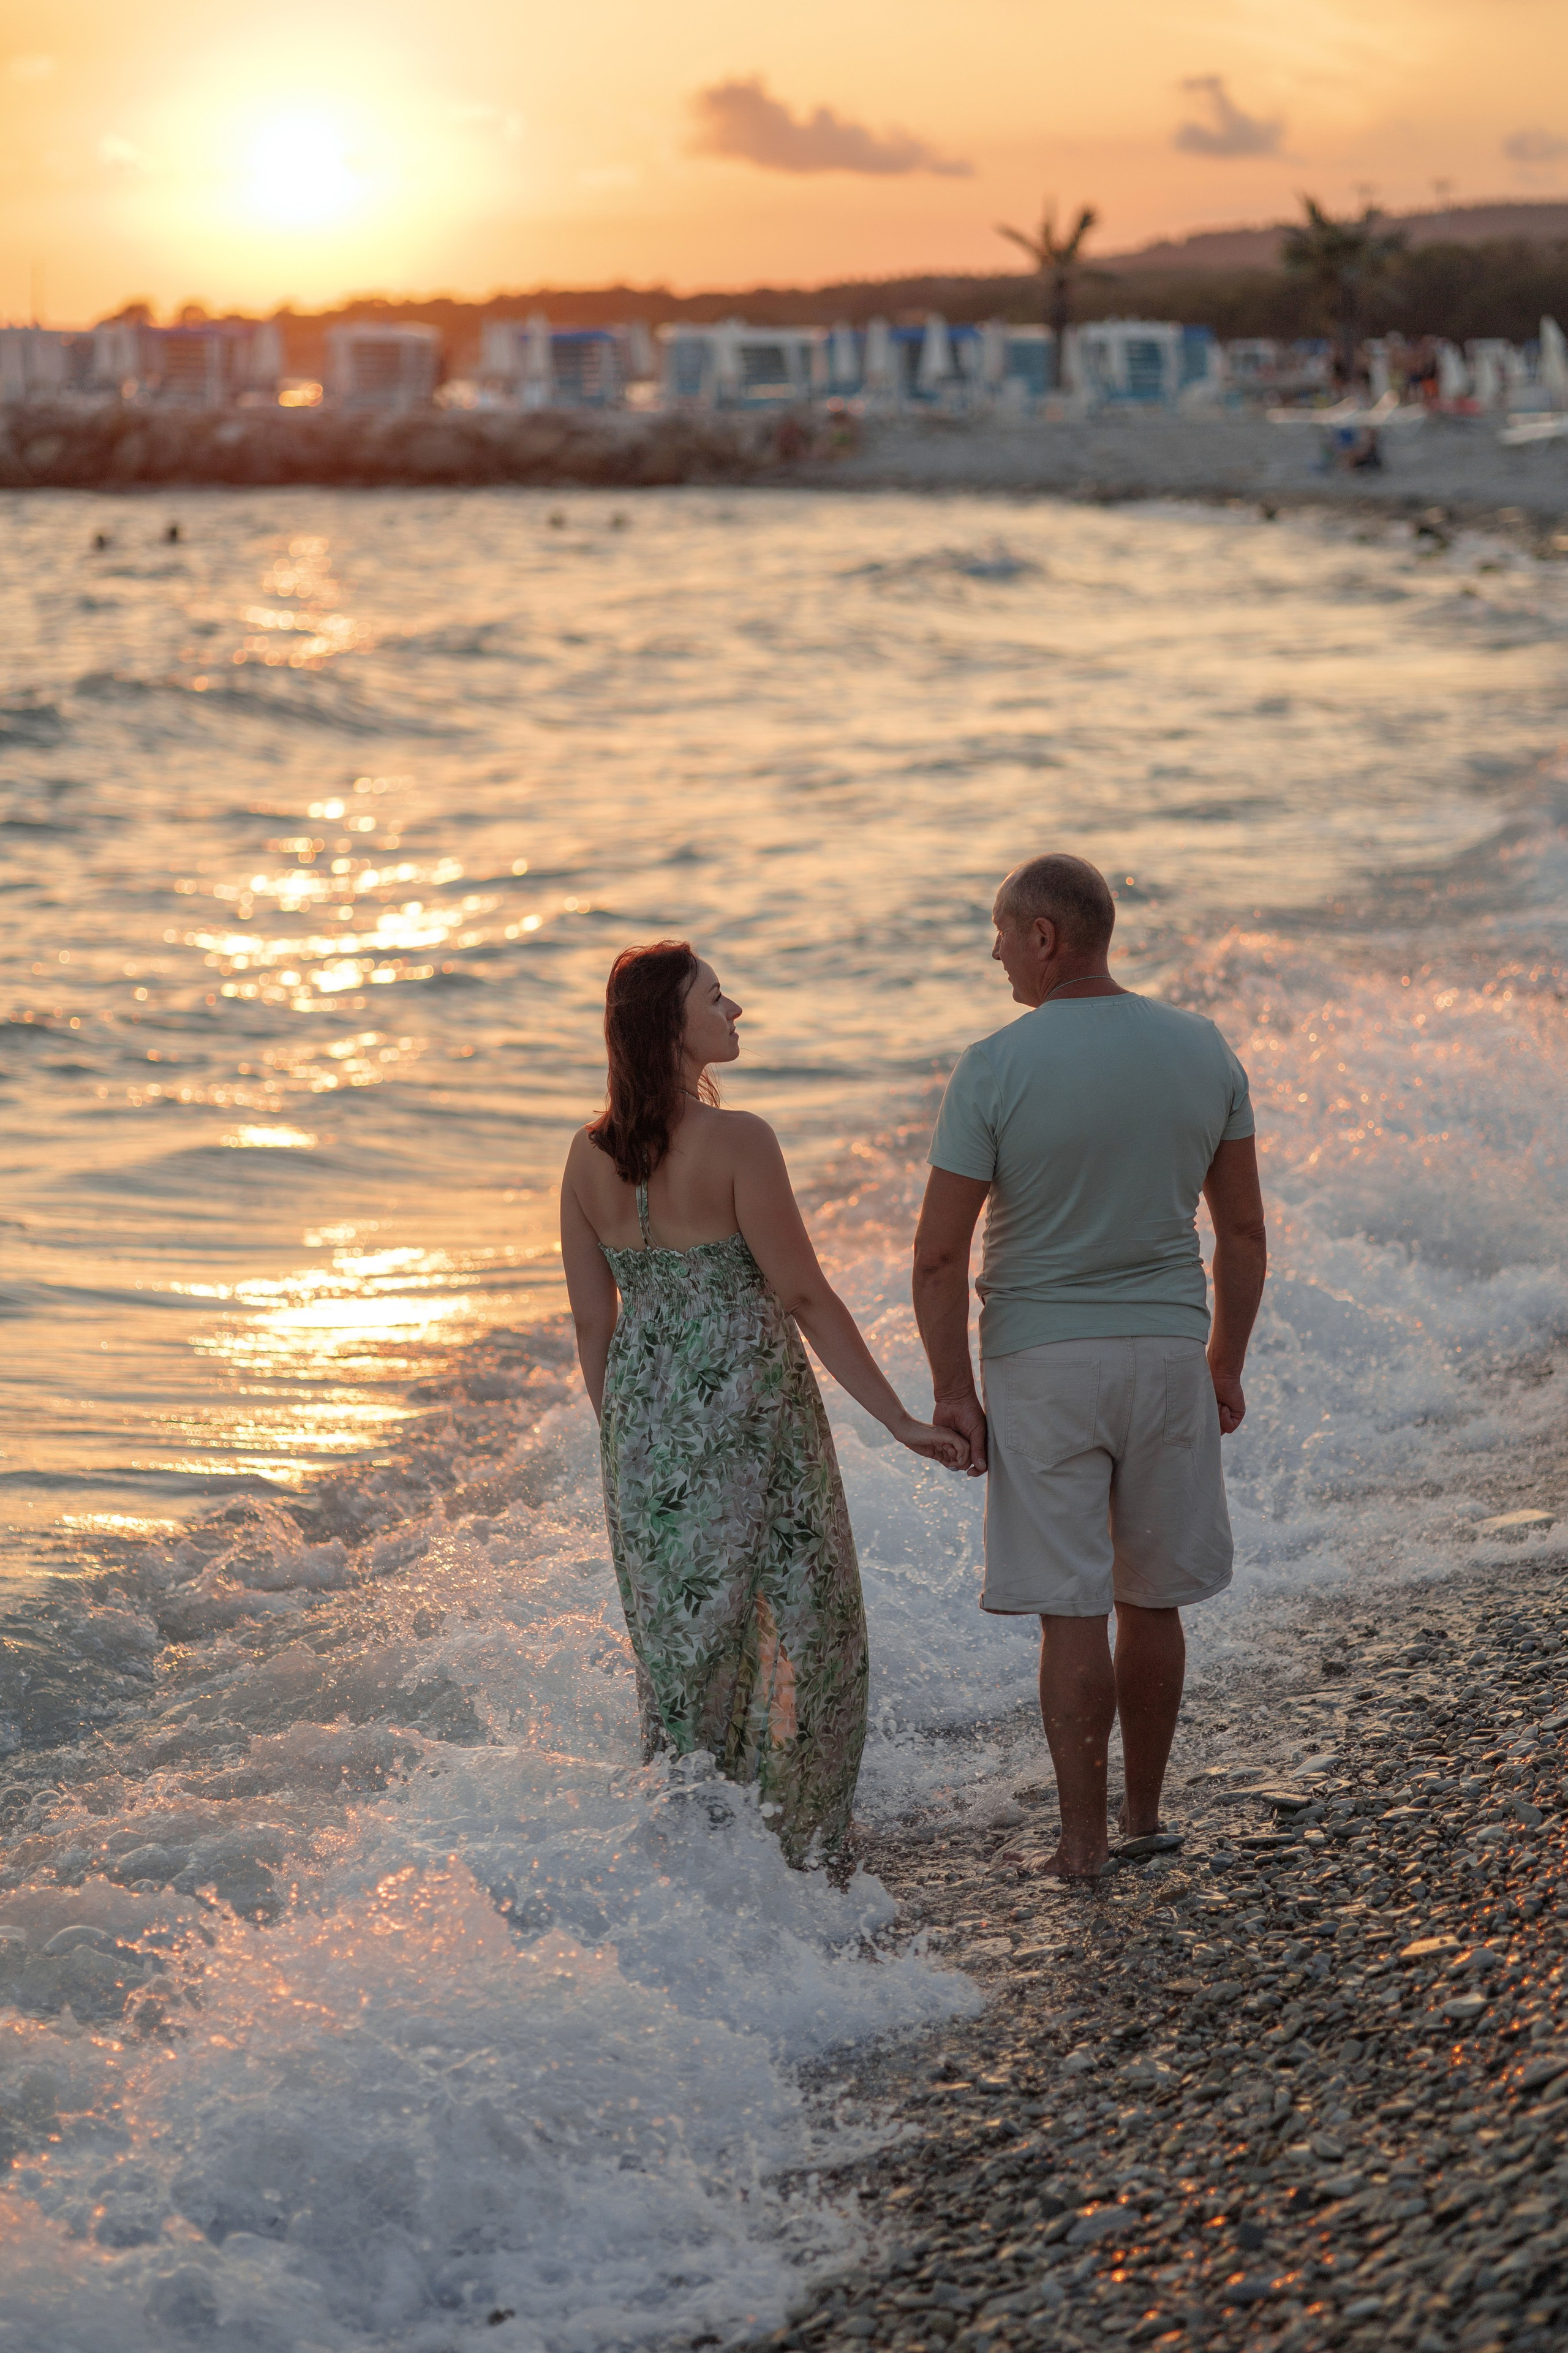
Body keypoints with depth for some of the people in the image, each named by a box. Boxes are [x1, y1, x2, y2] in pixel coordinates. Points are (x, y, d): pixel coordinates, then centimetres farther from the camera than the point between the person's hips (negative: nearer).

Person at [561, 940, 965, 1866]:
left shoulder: (590, 1156, 1)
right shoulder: (738, 1142, -16)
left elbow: (593, 1321, 6)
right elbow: (805, 1296, -16)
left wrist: (624, 1442, 17)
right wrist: (903, 1420, -12)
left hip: (646, 1419, 6)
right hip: (749, 1411, -6)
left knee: (681, 1637, 16)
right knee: (810, 1627, 10)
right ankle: (804, 1847, 14)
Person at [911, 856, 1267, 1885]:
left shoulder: (996, 1068, -13)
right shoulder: (1202, 1051, 0)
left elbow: (939, 1254, -13)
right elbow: (1245, 1231, 6)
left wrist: (952, 1392, -3)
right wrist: (1228, 1365, 16)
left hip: (1041, 1361, -3)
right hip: (1168, 1348, 4)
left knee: (1073, 1612, 2)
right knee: (1152, 1601, 15)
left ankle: (1085, 1840, 7)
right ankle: (1146, 1818, 25)